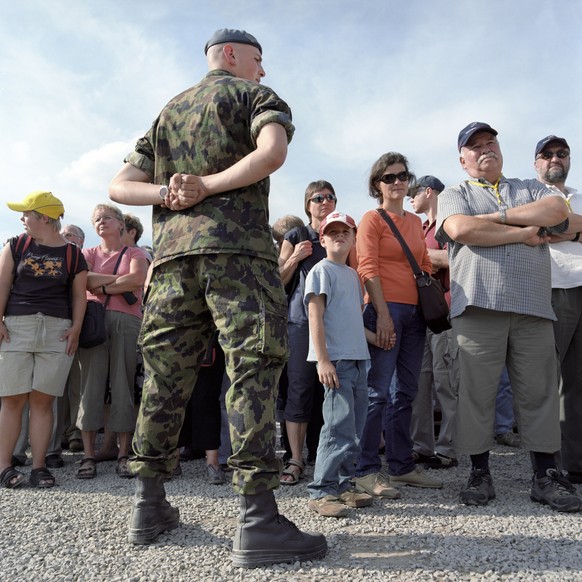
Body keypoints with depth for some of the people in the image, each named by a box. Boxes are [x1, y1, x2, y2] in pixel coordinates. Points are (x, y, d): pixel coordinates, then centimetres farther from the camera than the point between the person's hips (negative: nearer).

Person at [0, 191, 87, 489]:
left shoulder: (73, 255, 8)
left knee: (42, 399, 1)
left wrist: (76, 327, -2)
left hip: (57, 330, 0)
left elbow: (79, 294, 9)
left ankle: (39, 466, 7)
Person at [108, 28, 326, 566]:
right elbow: (273, 151, -12)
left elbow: (121, 185, 19)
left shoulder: (169, 111, 29)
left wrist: (165, 193, 2)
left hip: (171, 250, 6)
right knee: (253, 370, -9)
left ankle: (150, 506, 15)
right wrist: (209, 187, -7)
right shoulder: (255, 95, 12)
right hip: (237, 246, -6)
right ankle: (258, 521, -12)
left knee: (166, 374, 8)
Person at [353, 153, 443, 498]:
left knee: (406, 392, 11)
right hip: (385, 310, -7)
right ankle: (366, 472, -1)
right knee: (378, 391, -8)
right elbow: (368, 268, -10)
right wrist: (383, 314, -17)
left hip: (415, 312, 7)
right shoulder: (372, 219, -1)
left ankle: (402, 466, 22)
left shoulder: (416, 222, 18)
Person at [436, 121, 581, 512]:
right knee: (478, 392, -1)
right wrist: (523, 233, -3)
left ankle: (546, 477, 11)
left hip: (533, 304, 3)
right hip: (479, 304, -2)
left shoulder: (530, 188, 22)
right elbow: (461, 229, -9)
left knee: (539, 392, 3)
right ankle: (480, 475, 11)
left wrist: (497, 216, -4)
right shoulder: (455, 195, 14)